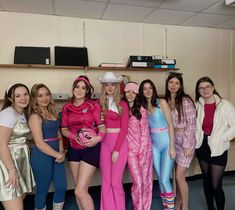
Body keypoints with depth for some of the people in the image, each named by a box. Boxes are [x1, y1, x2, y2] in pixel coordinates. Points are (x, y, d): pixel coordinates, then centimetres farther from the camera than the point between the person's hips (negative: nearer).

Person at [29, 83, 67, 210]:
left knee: (62, 187, 14)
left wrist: (61, 151, -1)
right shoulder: (35, 116, -13)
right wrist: (58, 155, -12)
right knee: (42, 190, 10)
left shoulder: (52, 112, 9)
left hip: (56, 154, 7)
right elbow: (39, 143, -18)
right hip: (42, 156, -7)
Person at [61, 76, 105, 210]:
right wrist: (74, 136, -13)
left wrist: (98, 138, -27)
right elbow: (64, 130, 6)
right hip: (74, 149, 5)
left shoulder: (94, 106, -7)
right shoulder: (67, 108, 5)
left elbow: (102, 127, -7)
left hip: (91, 149, -5)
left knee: (80, 191, -7)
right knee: (79, 189, 16)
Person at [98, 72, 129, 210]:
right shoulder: (99, 104, 6)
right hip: (104, 144, 3)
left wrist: (116, 150, -10)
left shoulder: (122, 104, -2)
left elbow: (124, 129, -6)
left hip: (120, 143, -3)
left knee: (116, 182, 2)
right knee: (106, 181, 10)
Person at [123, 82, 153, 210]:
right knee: (138, 182, -3)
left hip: (144, 149, 0)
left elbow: (145, 133, -4)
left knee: (146, 181, 7)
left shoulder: (142, 110, 0)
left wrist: (142, 153, -9)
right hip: (131, 150, 0)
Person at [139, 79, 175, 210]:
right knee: (159, 178, 13)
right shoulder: (142, 106, 4)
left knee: (165, 179, -6)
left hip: (167, 143, -4)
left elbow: (170, 124, -10)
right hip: (154, 145, 4)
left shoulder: (162, 102, -8)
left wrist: (172, 147, -13)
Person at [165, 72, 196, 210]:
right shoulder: (166, 101, 6)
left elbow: (191, 124, -14)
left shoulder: (185, 100, -13)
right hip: (173, 140, 6)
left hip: (185, 140, -5)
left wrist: (187, 145, -15)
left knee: (179, 176, -2)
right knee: (177, 175, 15)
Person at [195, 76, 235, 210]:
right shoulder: (197, 106, 1)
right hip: (202, 148, 4)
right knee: (206, 180, 18)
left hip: (218, 149, -4)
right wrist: (196, 139, 3)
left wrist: (221, 138, -14)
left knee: (216, 185, -1)